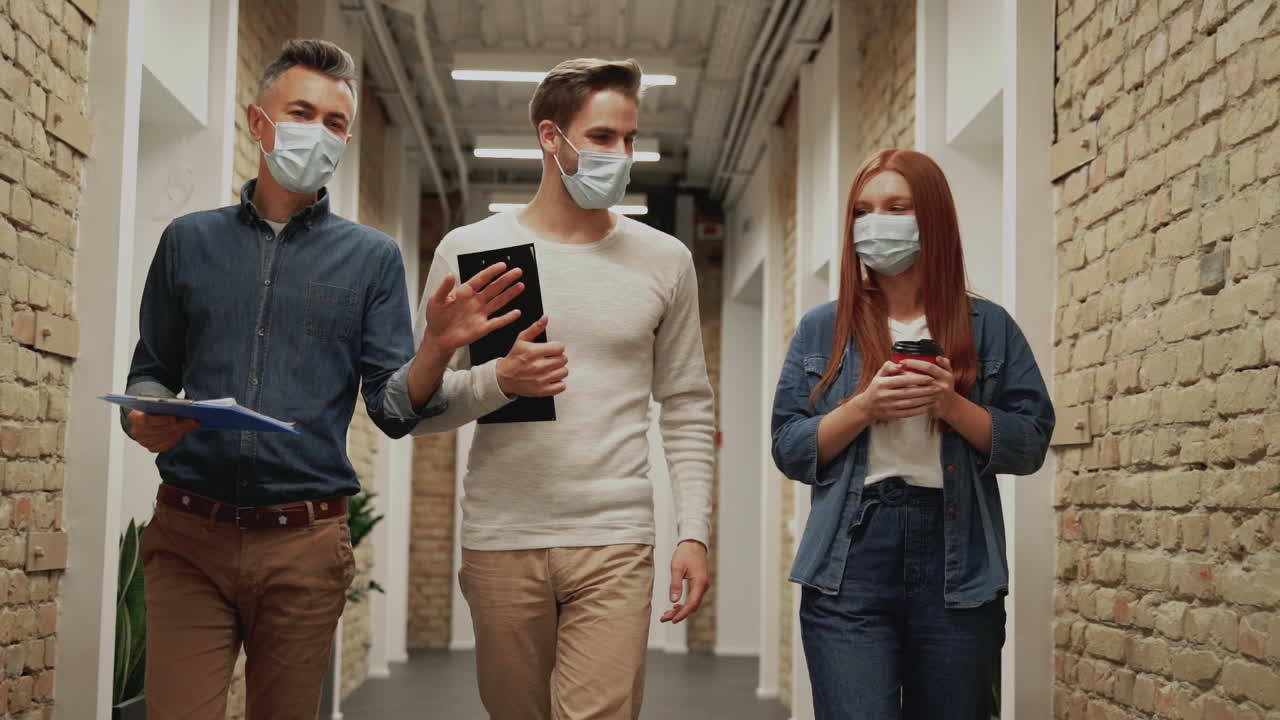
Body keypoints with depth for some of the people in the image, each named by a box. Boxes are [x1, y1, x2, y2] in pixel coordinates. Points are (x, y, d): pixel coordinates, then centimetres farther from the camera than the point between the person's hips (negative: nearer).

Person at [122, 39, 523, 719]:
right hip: (189, 534, 0)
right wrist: (144, 420, -10)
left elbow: (392, 409, 2)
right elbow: (151, 374, 13)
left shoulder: (372, 258, 7)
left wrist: (438, 348, -18)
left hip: (305, 545, 0)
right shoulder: (189, 240, 9)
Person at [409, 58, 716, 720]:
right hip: (500, 541, 0)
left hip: (614, 544, 0)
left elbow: (687, 410, 9)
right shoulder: (468, 251, 3)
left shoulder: (664, 261, 7)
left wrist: (694, 533, 1)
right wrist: (498, 380, -17)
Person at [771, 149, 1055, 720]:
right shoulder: (821, 329, 10)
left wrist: (953, 405, -12)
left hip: (956, 562, 1)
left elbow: (1030, 446, 4)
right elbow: (788, 449, 4)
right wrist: (865, 407, -11)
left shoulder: (988, 327, 8)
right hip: (850, 563, 0)